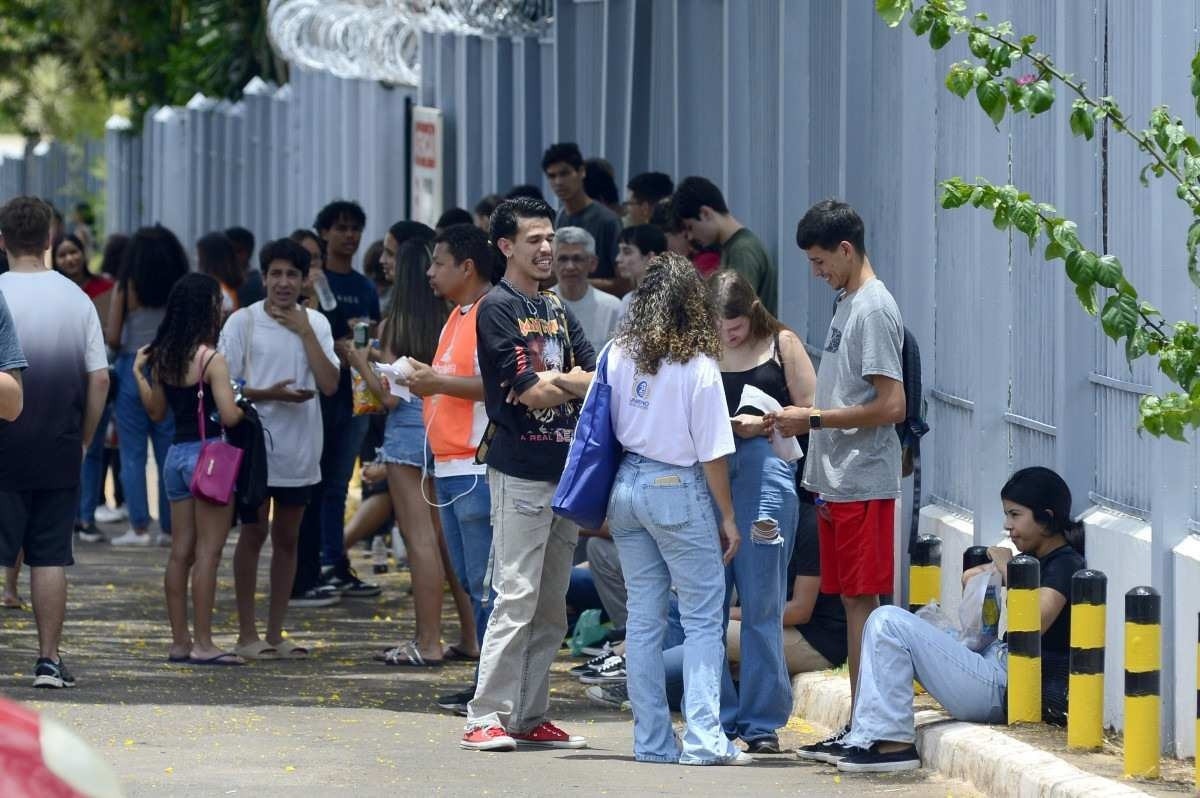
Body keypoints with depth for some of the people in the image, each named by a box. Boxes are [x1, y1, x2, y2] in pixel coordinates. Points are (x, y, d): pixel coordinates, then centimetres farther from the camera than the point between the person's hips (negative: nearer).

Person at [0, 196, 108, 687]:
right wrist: (84, 440, 12)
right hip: (59, 453, 3)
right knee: (50, 555, 8)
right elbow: (99, 379, 3)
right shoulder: (76, 298, 3)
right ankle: (49, 659, 8)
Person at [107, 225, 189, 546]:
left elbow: (112, 337, -4)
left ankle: (139, 528, -1)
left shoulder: (126, 288, -4)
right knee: (168, 453, 9)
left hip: (133, 368, -2)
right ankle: (170, 528, 9)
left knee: (133, 455, 4)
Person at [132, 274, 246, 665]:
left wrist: (138, 373, 22)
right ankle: (203, 643, -4)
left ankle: (179, 641, 14)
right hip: (208, 453, -7)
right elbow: (229, 415, -20)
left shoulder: (162, 357, 7)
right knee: (208, 552, -4)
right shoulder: (211, 359, -14)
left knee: (181, 552, 11)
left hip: (177, 454, 7)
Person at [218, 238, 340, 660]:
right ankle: (247, 633, 4)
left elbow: (329, 384, -6)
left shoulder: (316, 324, 5)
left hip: (300, 448, 3)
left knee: (287, 538, 8)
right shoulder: (243, 321, -3)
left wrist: (304, 331, -9)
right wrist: (268, 394, -19)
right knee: (254, 534, -1)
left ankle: (275, 633, 15)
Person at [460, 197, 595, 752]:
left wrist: (557, 382, -10)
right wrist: (580, 385, 1)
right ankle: (486, 718, -10)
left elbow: (599, 377, 9)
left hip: (564, 467, 8)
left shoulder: (556, 309, 17)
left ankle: (530, 717, 13)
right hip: (520, 470, -8)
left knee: (551, 606, 8)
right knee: (516, 597, -11)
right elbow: (530, 392, -14)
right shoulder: (498, 307, -7)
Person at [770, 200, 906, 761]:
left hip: (863, 483, -10)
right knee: (851, 600, 11)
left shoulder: (873, 310, -14)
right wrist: (804, 417, 11)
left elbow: (891, 405, -20)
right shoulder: (848, 304, 16)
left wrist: (814, 419, -15)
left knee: (861, 599, -7)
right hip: (837, 481, 10)